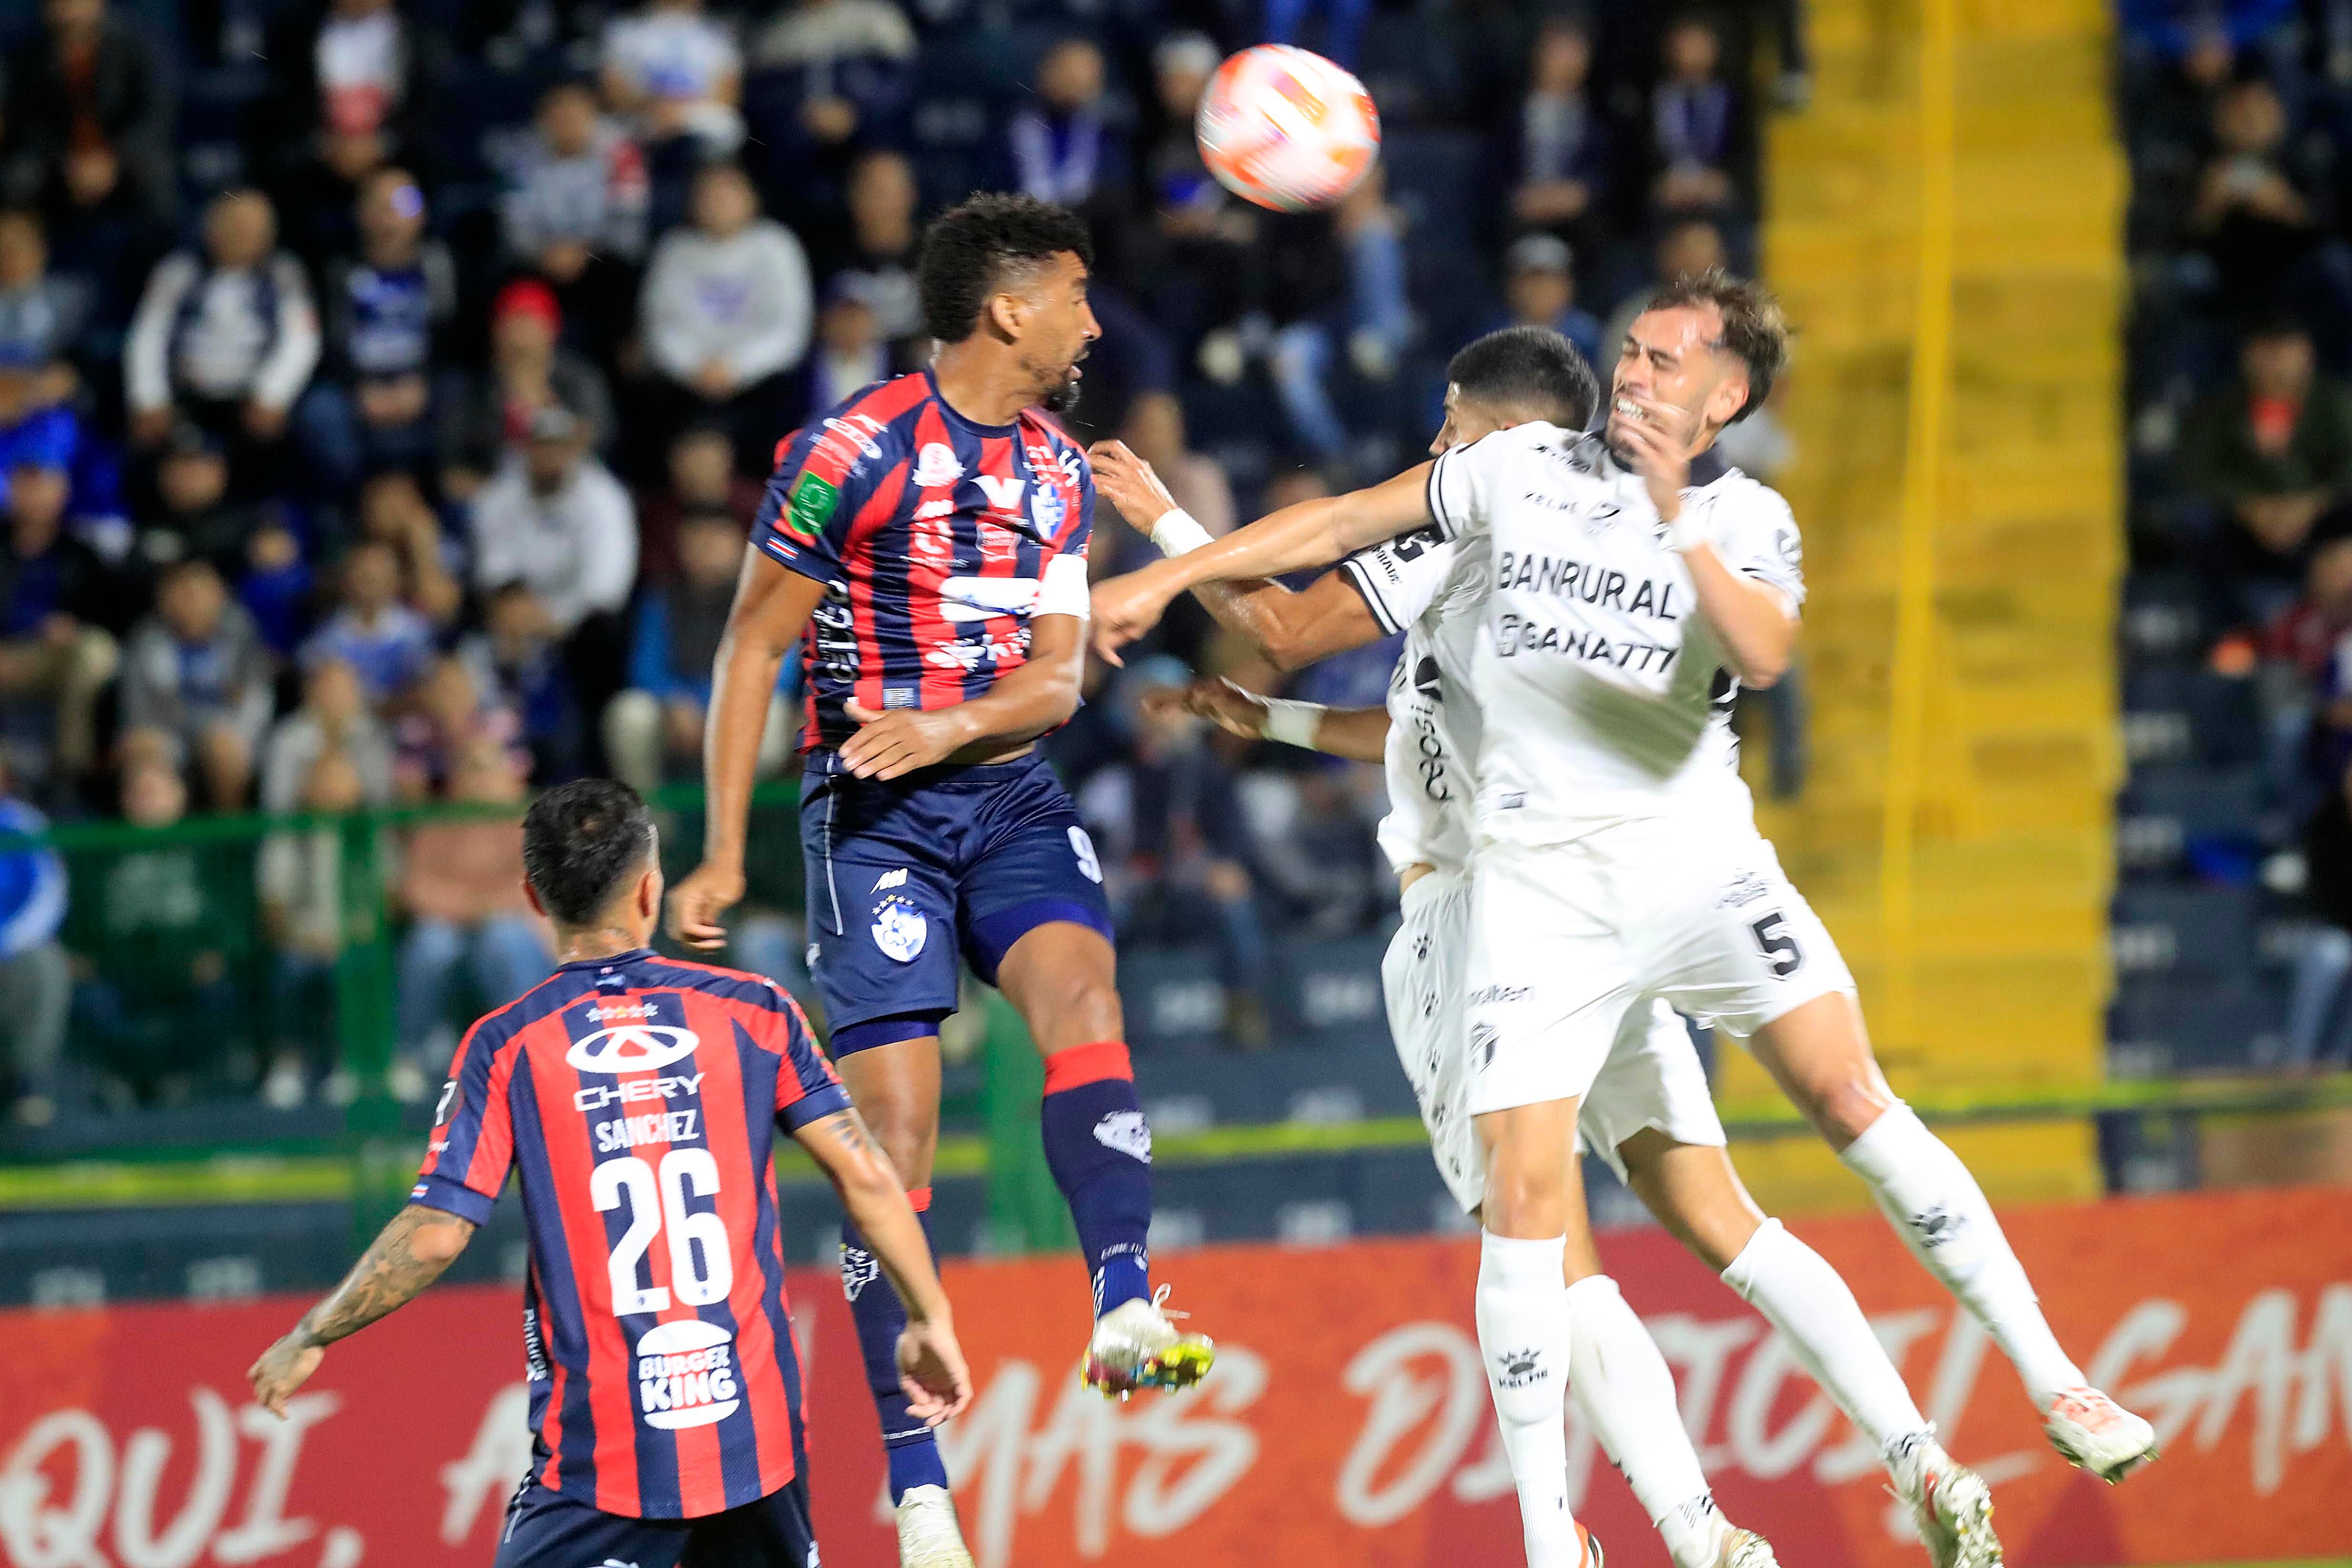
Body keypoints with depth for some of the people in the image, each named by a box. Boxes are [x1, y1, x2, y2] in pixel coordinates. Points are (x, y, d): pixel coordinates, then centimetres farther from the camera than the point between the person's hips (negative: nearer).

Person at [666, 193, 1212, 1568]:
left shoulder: (1059, 473, 9)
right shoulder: (859, 450, -10)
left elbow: (1059, 678, 7)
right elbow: (754, 647, -6)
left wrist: (950, 726, -16)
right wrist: (725, 853, -9)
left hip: (1009, 793, 5)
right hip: (875, 815, -5)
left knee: (1084, 994, -26)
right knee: (895, 1128, -8)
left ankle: (1127, 1311, -38)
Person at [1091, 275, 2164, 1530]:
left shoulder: (1747, 520, 2)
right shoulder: (1525, 467, 6)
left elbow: (1764, 653, -17)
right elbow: (1341, 523, 12)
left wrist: (1677, 523, -26)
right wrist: (1167, 576, 10)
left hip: (1697, 856, 0)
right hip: (1539, 880, 0)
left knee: (1849, 1094, -12)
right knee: (1525, 1192, -8)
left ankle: (2049, 1378, 0)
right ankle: (1544, 1539, 1)